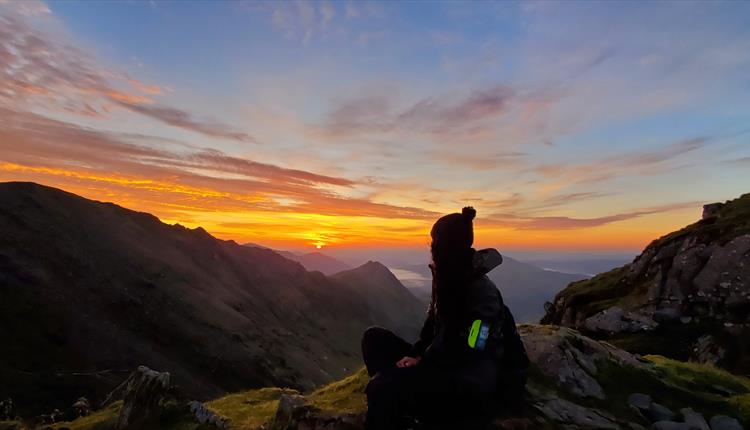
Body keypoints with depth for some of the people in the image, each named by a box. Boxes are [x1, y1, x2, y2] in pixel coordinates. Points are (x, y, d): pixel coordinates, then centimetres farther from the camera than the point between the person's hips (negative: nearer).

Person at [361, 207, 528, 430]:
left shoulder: (481, 291, -20)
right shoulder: (446, 278, 4)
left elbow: (470, 355, -23)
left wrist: (421, 360, -16)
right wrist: (416, 355, -5)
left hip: (467, 385, -9)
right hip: (440, 363, 9)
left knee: (383, 387, -30)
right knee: (374, 338, -5)